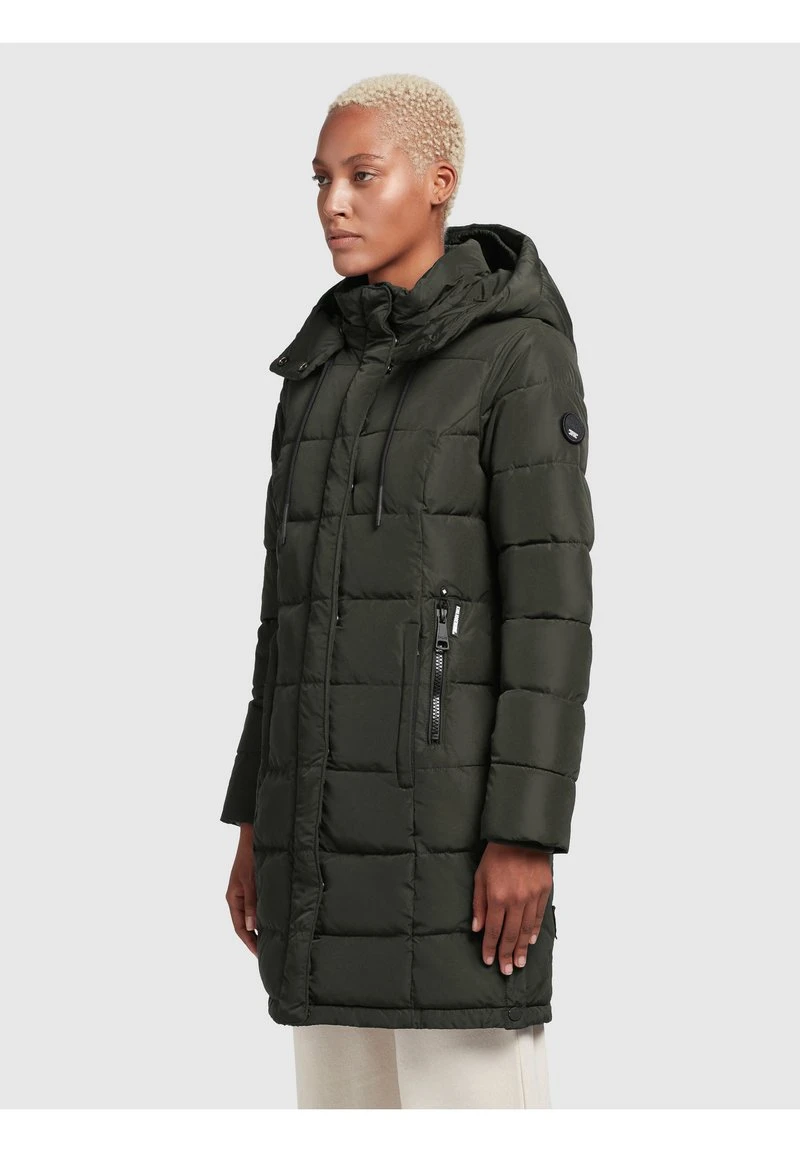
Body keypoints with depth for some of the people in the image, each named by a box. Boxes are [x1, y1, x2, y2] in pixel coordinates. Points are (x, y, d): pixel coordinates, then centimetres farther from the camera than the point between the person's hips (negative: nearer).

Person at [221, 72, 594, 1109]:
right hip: (333, 797, 7)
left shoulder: (520, 355, -7)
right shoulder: (326, 368, 16)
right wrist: (260, 820, 14)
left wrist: (526, 832, -18)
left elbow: (551, 604, -12)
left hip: (452, 788, -7)